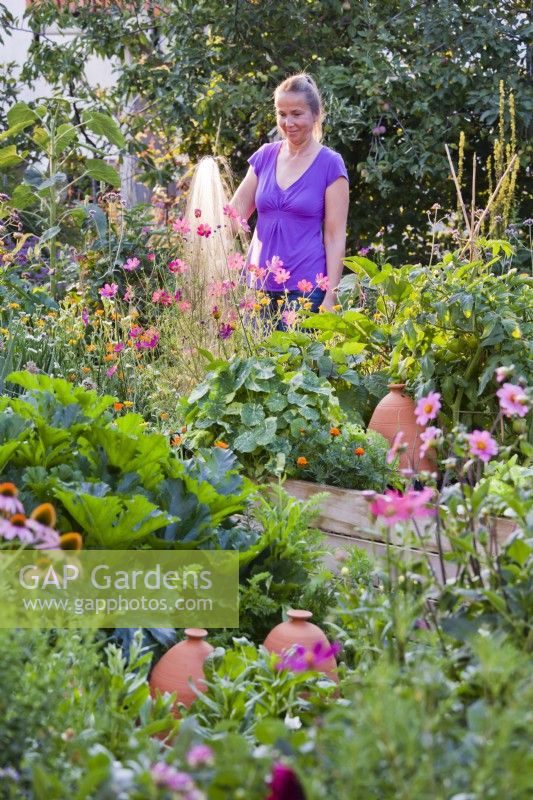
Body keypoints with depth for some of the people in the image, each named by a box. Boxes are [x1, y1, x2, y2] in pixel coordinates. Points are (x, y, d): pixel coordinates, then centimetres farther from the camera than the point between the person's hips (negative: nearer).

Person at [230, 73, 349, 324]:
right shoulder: (265, 156, 10)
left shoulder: (330, 165, -2)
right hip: (259, 283, 4)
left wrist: (330, 296, -10)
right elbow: (235, 212, 11)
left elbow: (335, 236, -4)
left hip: (305, 288, -4)